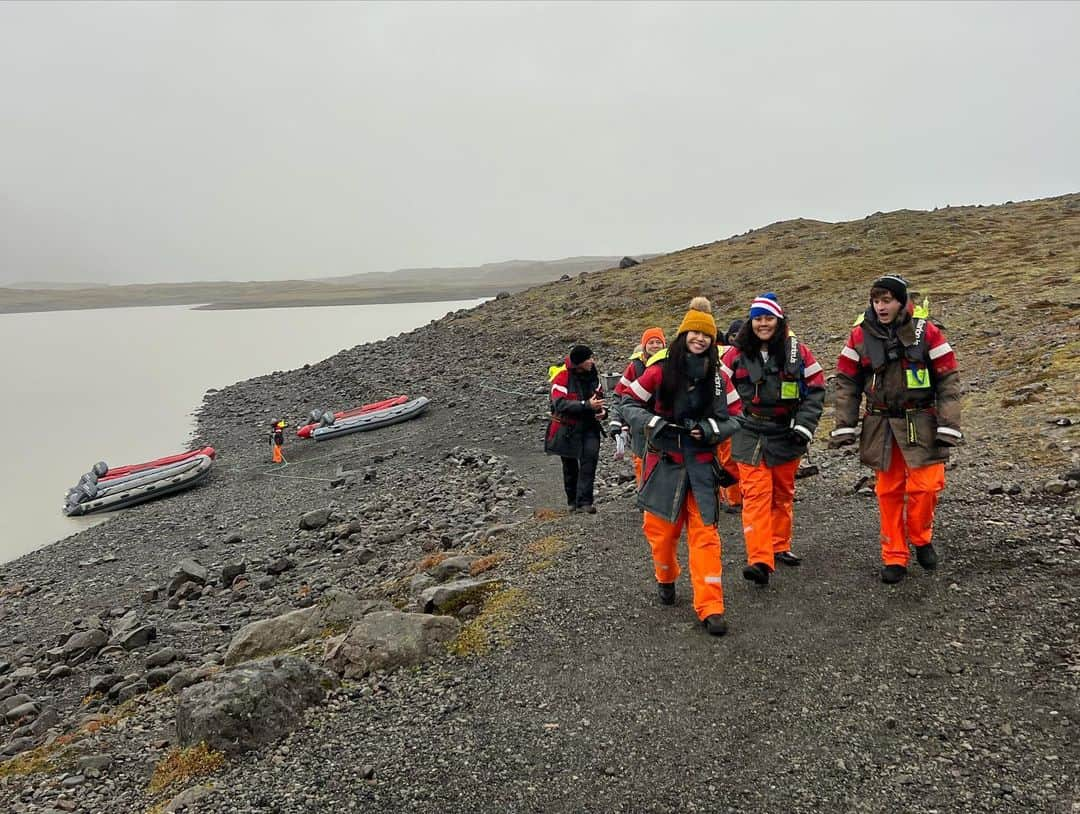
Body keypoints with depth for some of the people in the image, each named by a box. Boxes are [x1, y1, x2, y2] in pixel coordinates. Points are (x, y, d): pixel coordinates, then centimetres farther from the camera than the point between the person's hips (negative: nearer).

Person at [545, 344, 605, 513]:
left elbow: (599, 394, 19)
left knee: (590, 456, -18)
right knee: (570, 465, 11)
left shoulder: (592, 374, 2)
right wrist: (586, 405, -33)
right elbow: (560, 404, -28)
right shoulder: (562, 376, -17)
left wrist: (600, 409, -3)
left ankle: (584, 501, -15)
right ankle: (572, 501, 30)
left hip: (589, 425, 3)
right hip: (567, 428, -3)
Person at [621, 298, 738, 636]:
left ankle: (710, 607, 0)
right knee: (661, 530, 7)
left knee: (705, 534, -4)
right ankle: (666, 578, 38)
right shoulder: (660, 371, -5)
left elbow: (732, 420, 5)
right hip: (664, 462, 0)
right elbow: (630, 405, 1)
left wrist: (708, 429, -15)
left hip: (701, 465, 1)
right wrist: (654, 423, -16)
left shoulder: (719, 375, 0)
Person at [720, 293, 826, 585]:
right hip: (750, 437, -2)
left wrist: (804, 425, -4)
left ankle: (780, 547, 30)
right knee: (756, 495, -11)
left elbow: (816, 389, 4)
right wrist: (740, 416, 3)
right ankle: (759, 560, -15)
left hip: (786, 435, 2)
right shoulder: (737, 353, -1)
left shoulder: (797, 351, 0)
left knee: (783, 493, 14)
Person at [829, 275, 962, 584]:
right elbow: (847, 383, 4)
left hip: (920, 423, -1)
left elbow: (948, 379, -3)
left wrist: (949, 426, -9)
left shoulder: (926, 332, -5)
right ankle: (894, 557, 15)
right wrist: (844, 427, 0)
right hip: (880, 425, 2)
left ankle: (921, 539, 21)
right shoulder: (860, 335, 0)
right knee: (889, 491, 5)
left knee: (925, 485, -7)